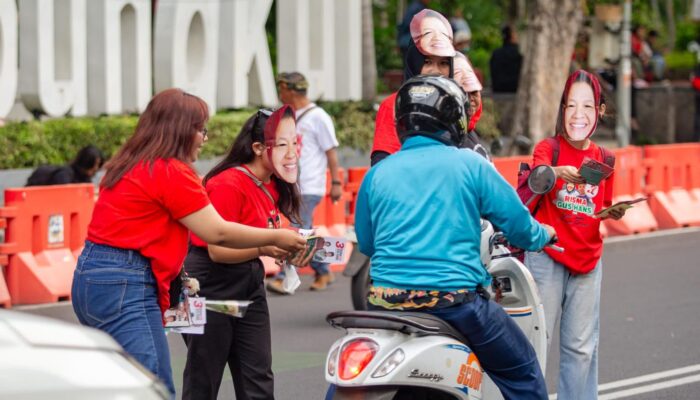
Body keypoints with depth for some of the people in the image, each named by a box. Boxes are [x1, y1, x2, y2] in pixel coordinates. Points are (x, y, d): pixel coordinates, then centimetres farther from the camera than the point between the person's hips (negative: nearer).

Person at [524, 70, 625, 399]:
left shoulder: (603, 160, 9)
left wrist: (614, 213, -6)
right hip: (547, 256, -4)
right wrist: (557, 173, -49)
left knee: (581, 347, 6)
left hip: (587, 258, 4)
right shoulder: (548, 148, -4)